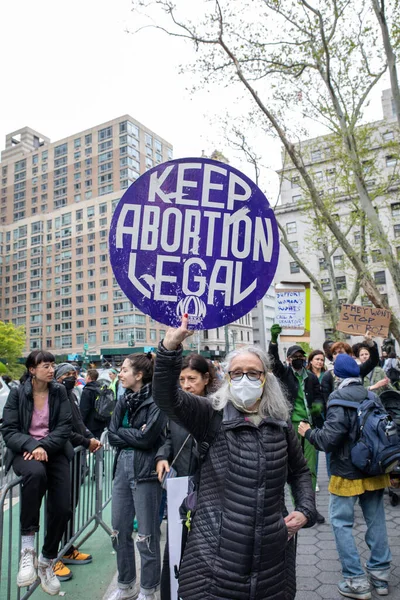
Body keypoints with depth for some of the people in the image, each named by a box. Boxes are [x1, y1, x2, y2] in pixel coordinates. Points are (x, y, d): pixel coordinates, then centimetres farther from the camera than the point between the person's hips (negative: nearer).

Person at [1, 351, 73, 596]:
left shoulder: (59, 392, 1)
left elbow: (65, 426, -4)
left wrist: (44, 446, -20)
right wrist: (31, 445, -26)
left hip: (55, 452, 2)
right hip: (24, 451, -2)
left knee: (61, 508, -7)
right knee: (36, 473, -38)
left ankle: (47, 561, 20)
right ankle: (27, 544, -23)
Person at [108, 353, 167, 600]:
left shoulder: (156, 400, -13)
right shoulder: (124, 399, 9)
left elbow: (146, 437, -20)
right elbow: (112, 435, 2)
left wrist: (122, 432, -7)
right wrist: (135, 435, -11)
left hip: (146, 471, -7)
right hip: (123, 467, 7)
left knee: (147, 536, 5)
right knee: (120, 530, 16)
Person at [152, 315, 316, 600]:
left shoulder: (280, 424, 4)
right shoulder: (212, 416, -7)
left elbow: (300, 471, 19)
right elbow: (167, 397, -24)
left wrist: (306, 510, 2)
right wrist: (170, 349, -39)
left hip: (273, 553, 3)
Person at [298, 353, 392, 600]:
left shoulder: (340, 399, -20)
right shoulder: (372, 396, 2)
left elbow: (328, 440, -23)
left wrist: (308, 432, -6)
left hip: (348, 473, -7)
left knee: (341, 522, 5)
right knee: (376, 520, 15)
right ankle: (380, 574, 26)